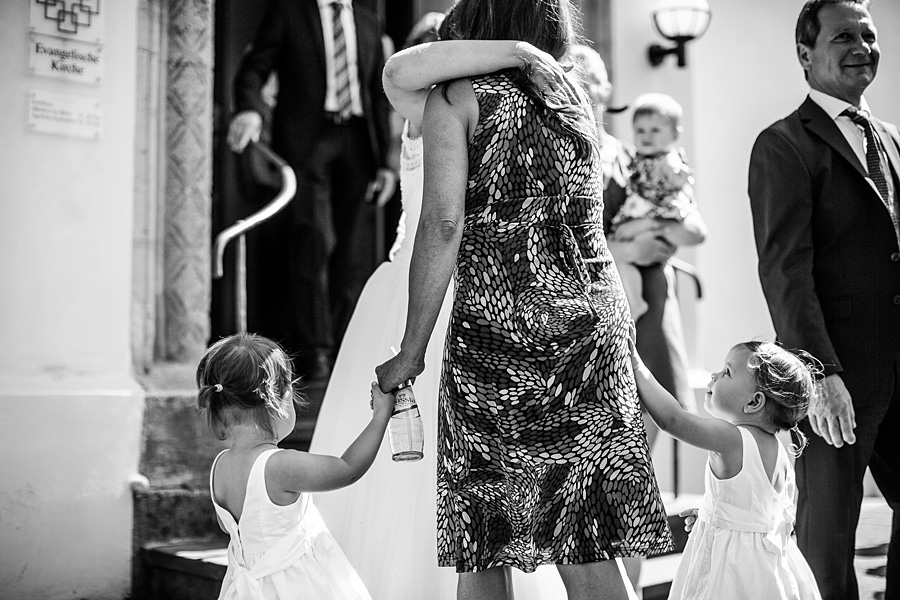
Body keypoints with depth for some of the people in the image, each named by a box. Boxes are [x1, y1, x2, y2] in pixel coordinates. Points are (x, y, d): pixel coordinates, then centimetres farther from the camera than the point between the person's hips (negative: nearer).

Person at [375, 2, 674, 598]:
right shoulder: (576, 94, 13)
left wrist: (412, 351, -6)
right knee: (588, 543, 8)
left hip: (494, 329, -4)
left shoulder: (456, 96, -2)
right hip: (595, 320, 4)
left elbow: (443, 225, -10)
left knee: (484, 545, 8)